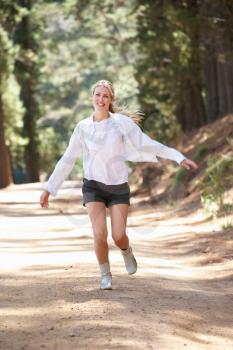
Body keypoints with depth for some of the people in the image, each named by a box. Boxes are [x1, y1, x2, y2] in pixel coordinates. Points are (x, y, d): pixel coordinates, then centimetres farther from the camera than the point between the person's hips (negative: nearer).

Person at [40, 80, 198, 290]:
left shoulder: (122, 122, -6)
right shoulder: (83, 127, -1)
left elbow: (148, 144, -8)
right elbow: (67, 161, 5)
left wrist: (180, 158, -16)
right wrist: (48, 189, 5)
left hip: (118, 186, 0)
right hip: (94, 186, 1)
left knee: (119, 236, -9)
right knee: (100, 234, -16)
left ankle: (127, 252, 30)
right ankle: (105, 275, 10)